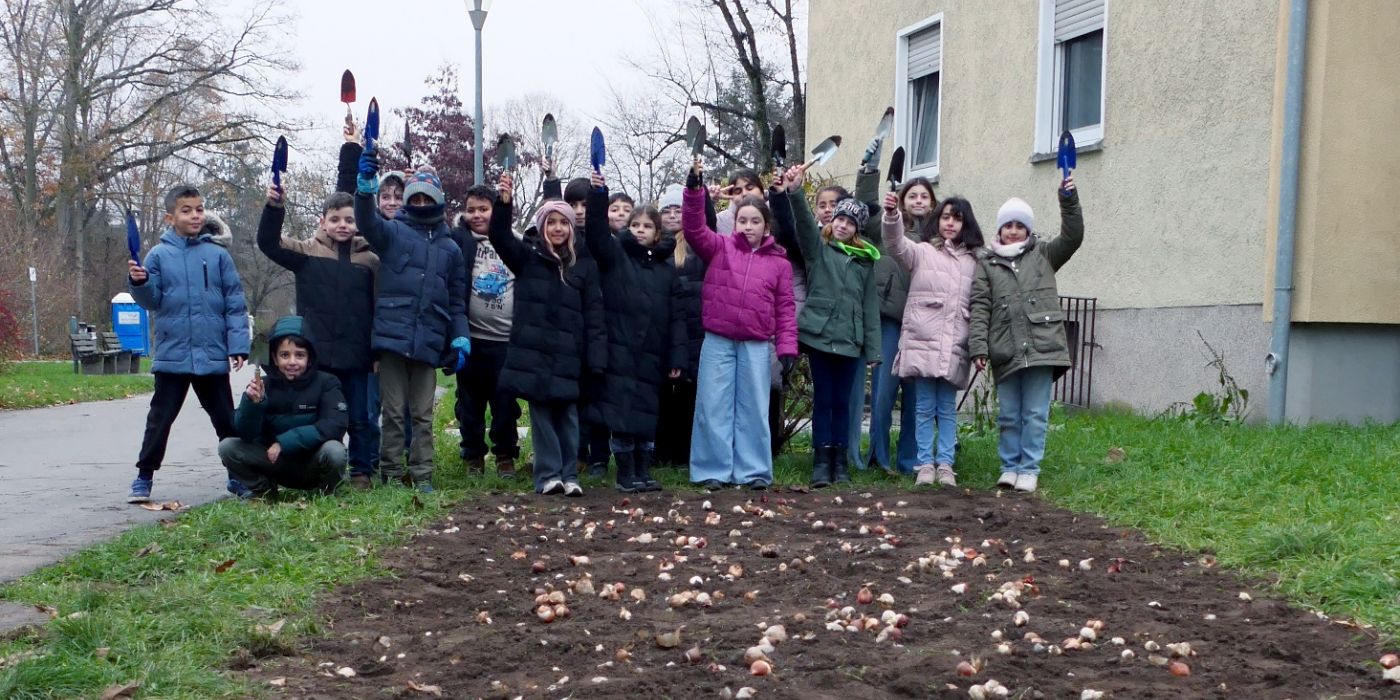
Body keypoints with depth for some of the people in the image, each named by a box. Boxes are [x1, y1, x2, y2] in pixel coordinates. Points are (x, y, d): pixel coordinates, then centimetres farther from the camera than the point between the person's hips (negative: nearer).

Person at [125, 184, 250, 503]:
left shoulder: (218, 255, 1)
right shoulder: (159, 255, 2)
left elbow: (235, 305, 0)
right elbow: (152, 300, 2)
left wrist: (238, 346, -7)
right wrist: (138, 283, -19)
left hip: (213, 355, 1)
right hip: (172, 354, 0)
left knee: (226, 418, 10)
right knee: (160, 418, 7)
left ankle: (238, 475, 21)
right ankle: (144, 477, 16)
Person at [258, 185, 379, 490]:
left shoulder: (370, 260, 4)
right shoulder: (307, 252, 3)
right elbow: (268, 242, -7)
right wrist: (274, 207, -23)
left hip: (355, 356, 0)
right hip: (317, 354, 0)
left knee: (358, 419, 8)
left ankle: (361, 472, 19)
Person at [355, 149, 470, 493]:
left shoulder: (450, 248, 15)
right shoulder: (393, 231, 6)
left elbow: (457, 301, 16)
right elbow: (367, 222, -17)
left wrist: (460, 339, 5)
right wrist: (366, 184, -34)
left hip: (429, 343, 3)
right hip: (392, 336, -2)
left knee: (423, 415, 8)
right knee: (393, 412, 2)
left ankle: (422, 477, 14)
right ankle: (392, 475, 11)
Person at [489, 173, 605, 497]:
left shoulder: (584, 265, 9)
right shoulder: (527, 257, 7)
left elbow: (593, 314, 5)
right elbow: (500, 236, -10)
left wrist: (596, 359, -3)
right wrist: (503, 201, -27)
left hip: (568, 354, 1)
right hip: (534, 351, -1)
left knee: (567, 414, 4)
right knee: (541, 413, 1)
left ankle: (569, 475, 12)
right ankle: (548, 475, 7)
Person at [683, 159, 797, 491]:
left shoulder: (779, 262, 7)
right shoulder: (720, 247, 6)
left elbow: (785, 308, 6)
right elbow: (694, 228, -9)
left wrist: (787, 346, -1)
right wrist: (694, 188, -21)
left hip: (756, 346, 1)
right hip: (717, 342, -1)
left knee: (753, 408, 6)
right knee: (714, 407, 2)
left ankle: (753, 470, 15)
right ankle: (713, 470, 10)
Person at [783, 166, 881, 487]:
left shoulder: (864, 260, 11)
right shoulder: (818, 248, 6)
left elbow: (870, 306, 9)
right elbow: (805, 222, -14)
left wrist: (873, 349, 5)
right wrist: (795, 193, -32)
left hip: (849, 339, 2)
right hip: (819, 333, -2)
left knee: (842, 401, 7)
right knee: (822, 398, 2)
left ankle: (840, 461, 15)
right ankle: (821, 461, 6)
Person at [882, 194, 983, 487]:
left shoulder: (974, 260, 13)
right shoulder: (923, 251, 6)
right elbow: (896, 245, -13)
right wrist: (892, 215, -33)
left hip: (954, 345, 2)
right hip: (922, 341, -2)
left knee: (947, 408, 6)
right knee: (925, 407, 2)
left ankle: (945, 464, 12)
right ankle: (925, 464, 8)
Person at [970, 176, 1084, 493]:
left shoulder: (1043, 255, 12)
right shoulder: (987, 263, 9)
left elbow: (1072, 237, -1)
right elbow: (980, 307, 2)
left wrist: (1069, 200, -13)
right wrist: (979, 346, -7)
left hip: (1041, 347, 0)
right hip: (1005, 351, 1)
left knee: (1035, 414, 1)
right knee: (1008, 415, 8)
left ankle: (1029, 469, 8)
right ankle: (1010, 467, 18)